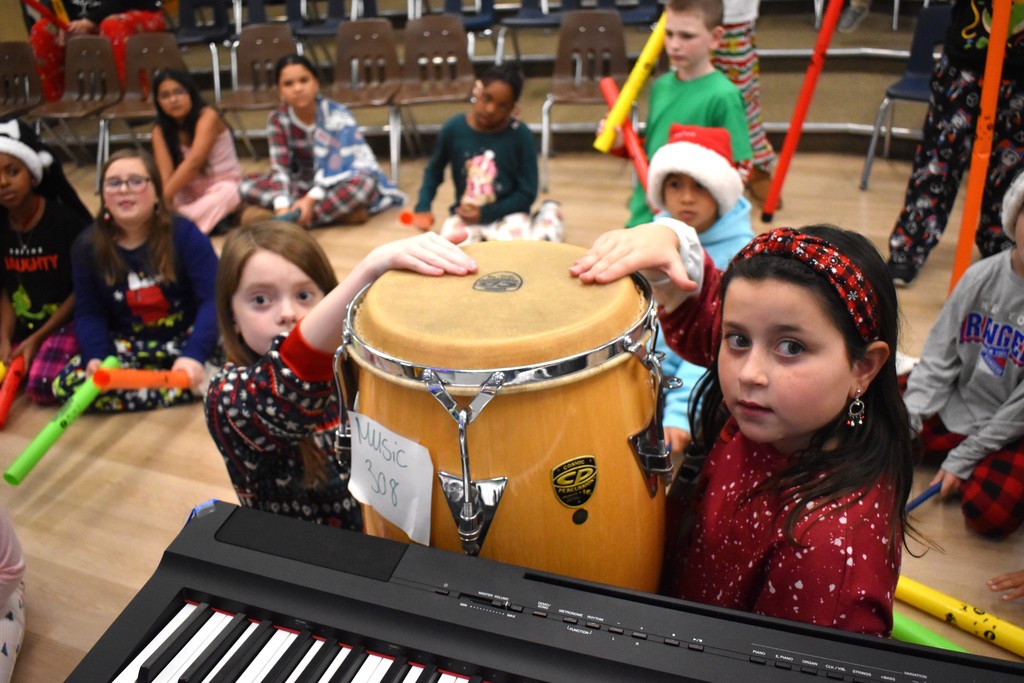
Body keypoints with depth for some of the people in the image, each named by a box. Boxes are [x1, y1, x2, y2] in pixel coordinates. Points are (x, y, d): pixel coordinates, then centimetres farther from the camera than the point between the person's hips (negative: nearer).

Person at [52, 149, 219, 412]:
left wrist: (194, 353, -34)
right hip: (130, 346, 6)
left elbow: (212, 299, -19)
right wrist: (96, 356, -19)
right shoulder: (87, 246, 0)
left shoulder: (184, 233, -11)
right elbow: (89, 312, 2)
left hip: (187, 336, -5)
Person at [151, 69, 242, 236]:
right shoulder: (160, 130, -2)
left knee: (226, 194, -38)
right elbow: (165, 173, -17)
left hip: (223, 187, -5)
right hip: (188, 192, 5)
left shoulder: (208, 117, -17)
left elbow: (193, 163, -28)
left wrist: (164, 198, -33)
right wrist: (164, 203, -36)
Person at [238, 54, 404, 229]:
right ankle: (338, 212, -32)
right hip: (306, 185, 4)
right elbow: (279, 168, -16)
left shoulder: (336, 114, -18)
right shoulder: (278, 120, -9)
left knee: (363, 184, -37)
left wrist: (311, 199, -37)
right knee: (248, 184, -19)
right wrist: (282, 207, -33)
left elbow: (338, 164, -25)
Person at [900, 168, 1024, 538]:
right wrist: (906, 420, -13)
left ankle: (973, 470, 3)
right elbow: (938, 356, -2)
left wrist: (963, 459, -15)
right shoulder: (982, 276, -6)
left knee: (989, 510, -28)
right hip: (954, 410, 5)